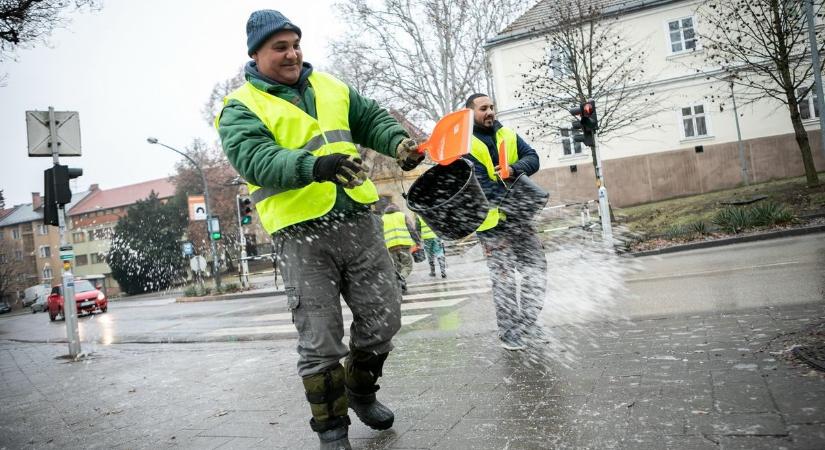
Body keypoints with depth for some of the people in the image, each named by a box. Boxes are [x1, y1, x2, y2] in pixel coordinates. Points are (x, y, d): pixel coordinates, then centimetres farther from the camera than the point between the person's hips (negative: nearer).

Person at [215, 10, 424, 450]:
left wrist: (398, 142, -2)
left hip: (359, 221, 5)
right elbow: (255, 158, -19)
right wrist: (314, 166, -37)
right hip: (302, 236, -5)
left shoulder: (330, 87, 16)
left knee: (383, 319, 12)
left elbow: (372, 118, 20)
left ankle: (360, 391, 39)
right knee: (320, 340, 1)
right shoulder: (241, 108, -2)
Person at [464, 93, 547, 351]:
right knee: (504, 279, -2)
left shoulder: (507, 135, 11)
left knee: (536, 269, 9)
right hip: (492, 222, -6)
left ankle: (528, 325, 22)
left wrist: (513, 169, -20)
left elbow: (532, 158, 1)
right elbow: (481, 186, -18)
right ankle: (509, 333, 10)